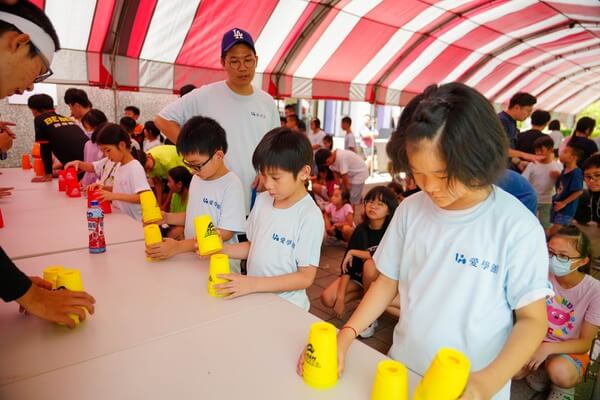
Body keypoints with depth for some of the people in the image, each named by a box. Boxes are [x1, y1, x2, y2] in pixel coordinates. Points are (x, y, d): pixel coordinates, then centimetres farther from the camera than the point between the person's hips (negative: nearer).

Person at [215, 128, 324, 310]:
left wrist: (254, 283, -20)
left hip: (286, 307, -5)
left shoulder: (310, 217, -16)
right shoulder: (262, 200, 2)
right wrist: (219, 249, -3)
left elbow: (305, 277, -14)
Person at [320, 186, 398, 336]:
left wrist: (354, 252, -23)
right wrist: (341, 296, -21)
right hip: (359, 275, 4)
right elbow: (347, 263, -12)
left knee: (370, 265, -36)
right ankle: (365, 293, 9)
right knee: (327, 298, -15)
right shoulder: (361, 229, -9)